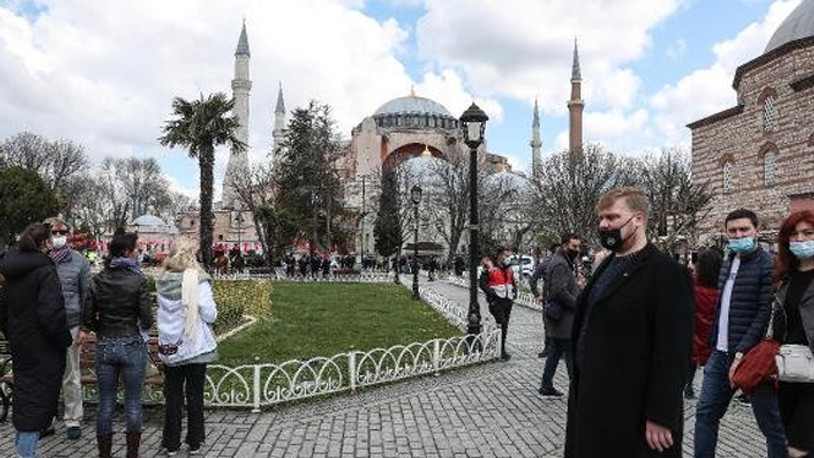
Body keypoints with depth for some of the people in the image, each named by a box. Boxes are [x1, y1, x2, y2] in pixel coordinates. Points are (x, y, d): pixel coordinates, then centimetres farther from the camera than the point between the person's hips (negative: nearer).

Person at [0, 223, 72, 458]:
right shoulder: (45, 271, -20)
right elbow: (51, 315, -26)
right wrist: (65, 340, -13)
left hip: (19, 345, 9)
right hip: (43, 350, -8)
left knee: (24, 392, 23)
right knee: (39, 397, 1)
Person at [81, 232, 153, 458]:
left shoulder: (97, 280, -1)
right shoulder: (138, 280, -12)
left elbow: (88, 318, 0)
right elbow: (146, 319, -13)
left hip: (104, 346, 3)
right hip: (132, 346, -3)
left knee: (105, 403, 14)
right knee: (133, 403, 9)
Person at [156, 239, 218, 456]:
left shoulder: (163, 282, -1)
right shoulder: (198, 281, -14)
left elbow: (163, 312, 8)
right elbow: (210, 315, -15)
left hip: (170, 347, 3)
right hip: (196, 347, -3)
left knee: (173, 396, 13)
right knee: (195, 396, 9)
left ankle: (171, 443, 21)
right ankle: (194, 442, 19)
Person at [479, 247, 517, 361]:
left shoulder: (508, 269, 17)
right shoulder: (489, 267, -5)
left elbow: (513, 283, 27)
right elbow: (482, 283, -8)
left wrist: (514, 293, 9)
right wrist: (493, 293, -17)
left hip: (508, 300, 7)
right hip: (496, 301, -7)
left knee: (505, 326, 11)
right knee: (501, 324, -15)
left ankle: (502, 349, 22)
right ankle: (501, 351, -10)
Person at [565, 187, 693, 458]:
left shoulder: (667, 274, -15)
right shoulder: (607, 266, 11)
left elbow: (673, 353, -19)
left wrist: (660, 418, -19)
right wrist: (579, 390, 15)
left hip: (630, 417, -8)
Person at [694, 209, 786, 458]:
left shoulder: (767, 265, -11)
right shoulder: (728, 262, 12)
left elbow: (766, 314, -17)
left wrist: (741, 353, -19)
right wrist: (713, 344, 11)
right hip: (721, 354, 7)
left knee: (770, 423, 6)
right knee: (705, 414, 10)